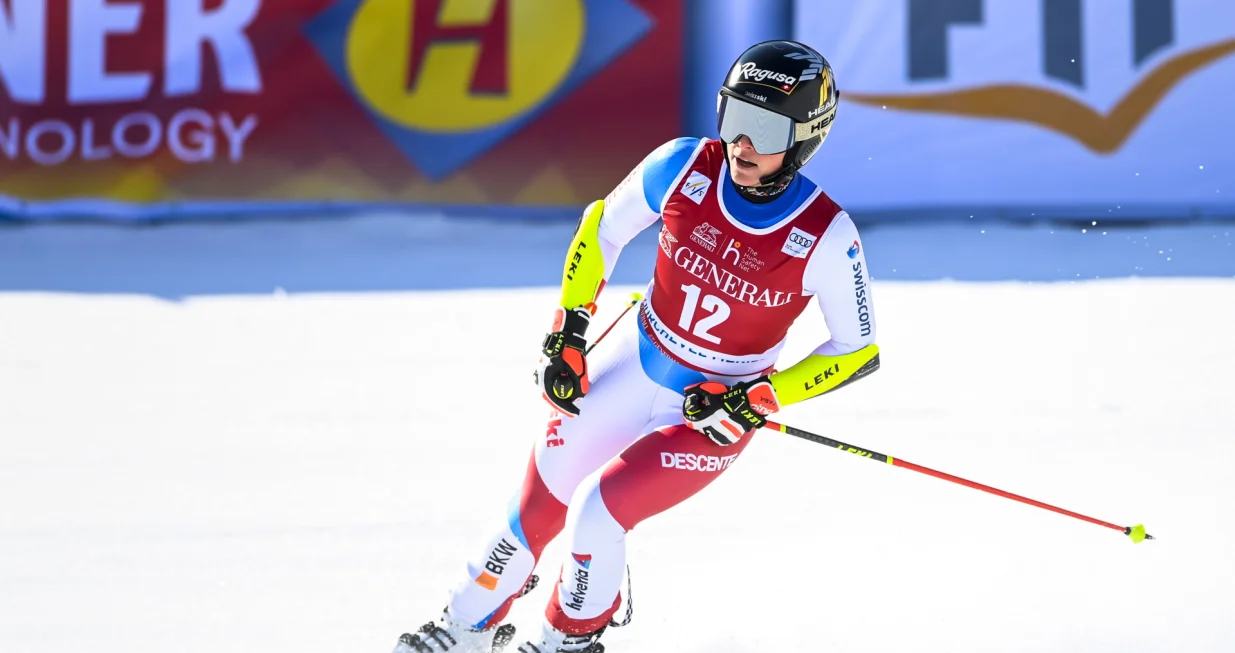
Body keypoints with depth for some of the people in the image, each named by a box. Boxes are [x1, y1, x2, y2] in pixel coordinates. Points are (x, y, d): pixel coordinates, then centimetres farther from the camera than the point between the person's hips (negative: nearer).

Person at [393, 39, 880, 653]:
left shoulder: (826, 238, -26)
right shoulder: (684, 167, -18)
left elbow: (859, 351, -13)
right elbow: (603, 228, 0)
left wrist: (759, 400, -19)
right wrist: (566, 331, -5)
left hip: (716, 412, -3)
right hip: (633, 364, 3)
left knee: (597, 510, -16)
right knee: (538, 506, 7)